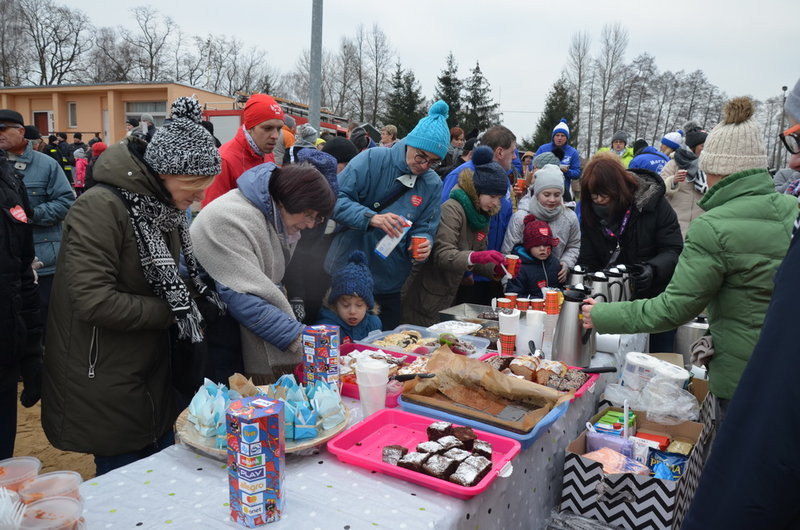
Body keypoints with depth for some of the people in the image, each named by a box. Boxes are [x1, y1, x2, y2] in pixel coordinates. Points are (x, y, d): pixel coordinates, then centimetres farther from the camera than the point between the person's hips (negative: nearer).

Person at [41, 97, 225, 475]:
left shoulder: (165, 208, 6)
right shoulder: (101, 207, -21)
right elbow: (93, 300, -28)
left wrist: (196, 298, -5)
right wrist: (174, 311, -20)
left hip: (154, 381, 8)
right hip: (106, 396, -8)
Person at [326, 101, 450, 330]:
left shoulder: (433, 185, 3)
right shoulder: (372, 160, -11)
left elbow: (424, 230, 6)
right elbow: (334, 199, -17)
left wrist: (423, 244, -18)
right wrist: (372, 218, -32)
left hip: (388, 285, 4)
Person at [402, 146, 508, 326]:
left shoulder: (483, 216, 10)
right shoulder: (452, 209, -16)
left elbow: (478, 262, 12)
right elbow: (442, 254, -28)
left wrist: (496, 269, -8)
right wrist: (474, 257, -43)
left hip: (449, 299, 8)